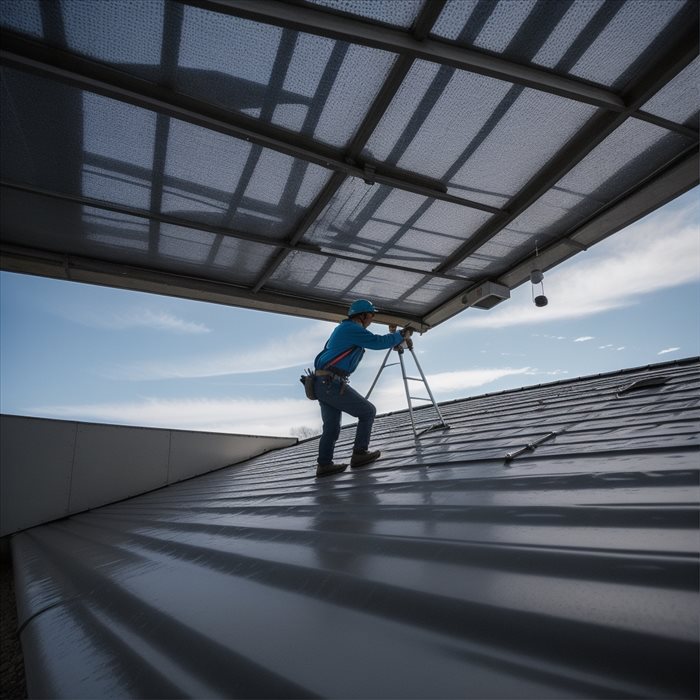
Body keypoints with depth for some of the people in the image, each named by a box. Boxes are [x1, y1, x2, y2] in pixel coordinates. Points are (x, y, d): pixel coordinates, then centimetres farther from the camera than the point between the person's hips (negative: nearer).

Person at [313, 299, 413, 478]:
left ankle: (324, 464, 11)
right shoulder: (352, 328, -7)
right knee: (368, 411, 3)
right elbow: (378, 342, -12)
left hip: (322, 383, 10)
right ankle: (359, 454, 6)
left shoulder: (343, 328, 24)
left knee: (331, 426, 12)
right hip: (332, 383, -10)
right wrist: (401, 335, 3)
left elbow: (372, 342, 33)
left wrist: (393, 335, 29)